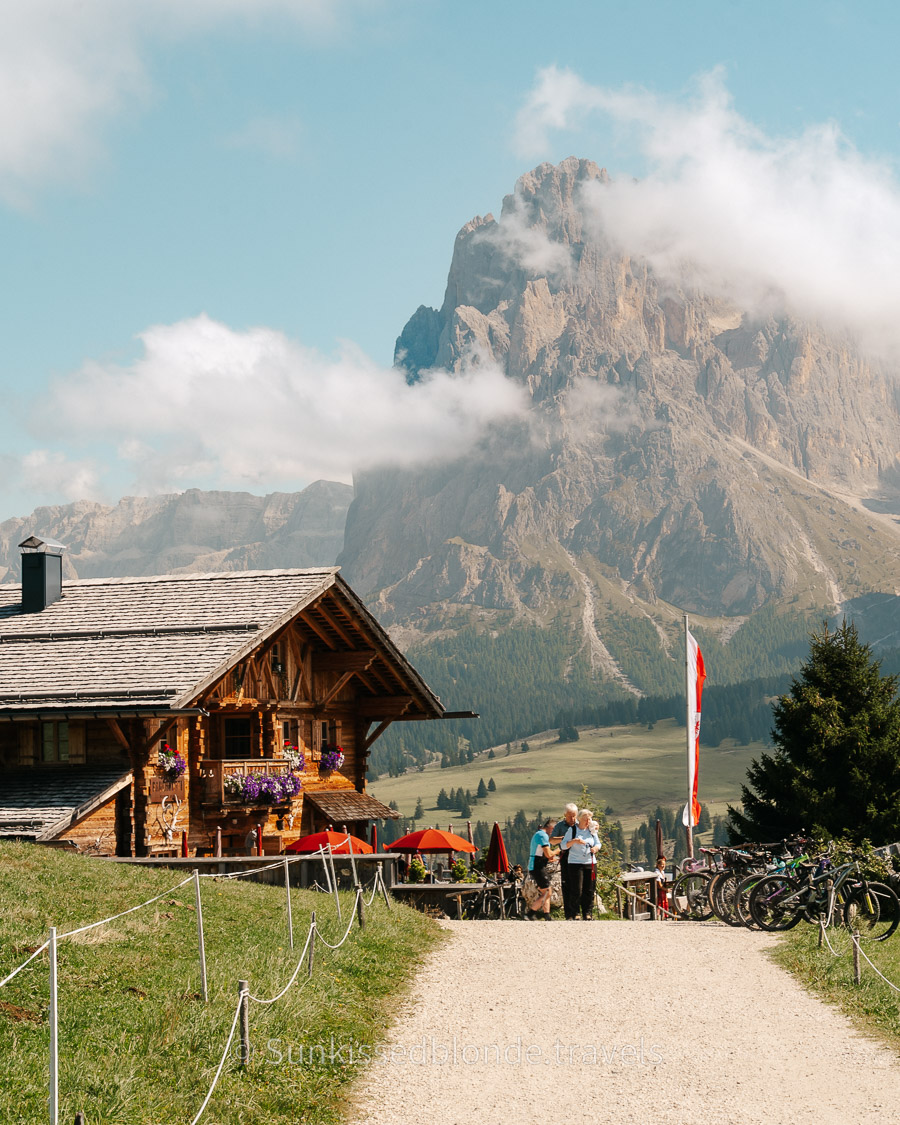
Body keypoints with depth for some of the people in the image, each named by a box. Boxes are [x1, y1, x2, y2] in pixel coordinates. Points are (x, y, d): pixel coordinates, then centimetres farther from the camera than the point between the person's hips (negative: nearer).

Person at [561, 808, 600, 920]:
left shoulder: (592, 830, 12)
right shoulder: (572, 830, 1)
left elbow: (598, 844, 14)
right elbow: (563, 846, -2)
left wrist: (595, 848, -9)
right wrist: (574, 841, -18)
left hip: (590, 863, 4)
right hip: (575, 863, -4)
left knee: (589, 890, -1)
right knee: (577, 890, -8)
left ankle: (587, 913, 6)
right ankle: (574, 914, -1)